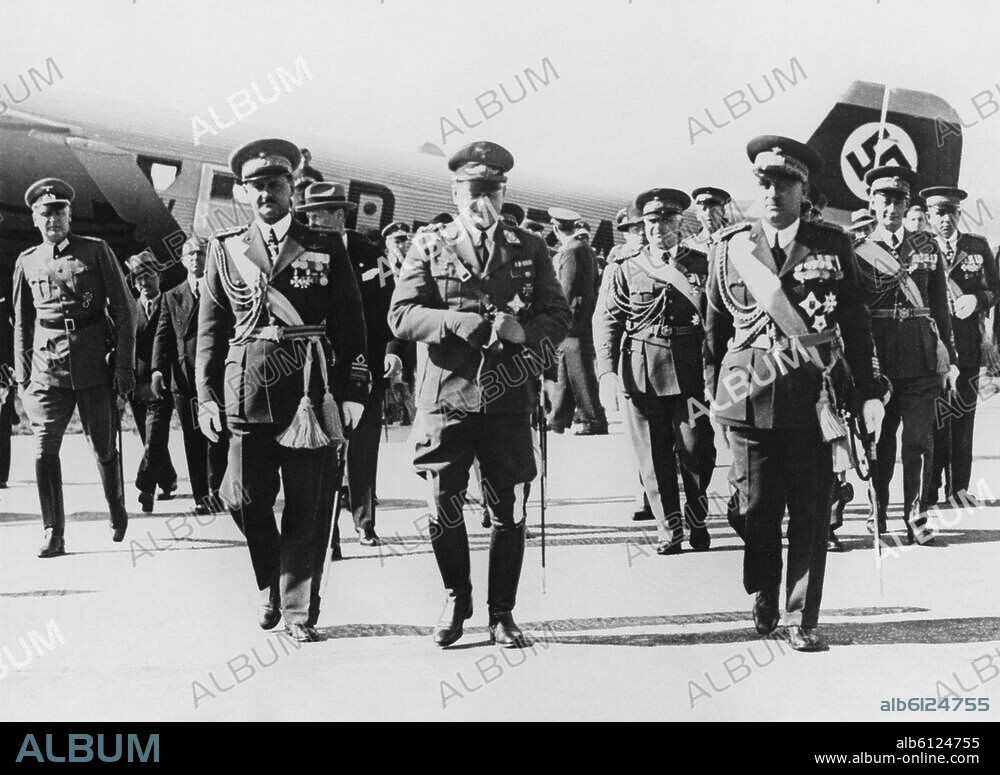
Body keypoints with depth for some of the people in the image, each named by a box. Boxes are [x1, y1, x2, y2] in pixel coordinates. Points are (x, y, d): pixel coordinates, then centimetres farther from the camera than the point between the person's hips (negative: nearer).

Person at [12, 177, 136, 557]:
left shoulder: (96, 251, 2)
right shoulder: (27, 262, 10)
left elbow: (124, 309, 1)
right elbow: (22, 324, 16)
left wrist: (125, 366, -5)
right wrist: (21, 378, 11)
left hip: (94, 367, -2)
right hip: (47, 368, 2)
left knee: (104, 447, 7)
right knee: (44, 448, -10)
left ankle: (117, 512, 32)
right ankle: (53, 533, -4)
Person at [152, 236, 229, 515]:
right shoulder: (171, 297, 16)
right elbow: (163, 335, 8)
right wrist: (158, 369, -7)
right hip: (183, 377, 2)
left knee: (218, 435, -9)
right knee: (193, 439, 5)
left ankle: (215, 489, 3)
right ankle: (201, 496, 11)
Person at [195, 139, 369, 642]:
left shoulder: (326, 249, 9)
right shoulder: (225, 249, 11)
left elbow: (351, 327, 8)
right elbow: (210, 329, 11)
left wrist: (354, 392, -1)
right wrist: (206, 396, 3)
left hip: (310, 392, -1)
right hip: (248, 391, 1)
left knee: (308, 506, 0)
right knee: (244, 498, -5)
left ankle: (299, 610, 12)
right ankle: (270, 585, 23)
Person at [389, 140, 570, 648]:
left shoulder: (529, 249, 11)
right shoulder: (429, 248, 7)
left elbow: (559, 318, 8)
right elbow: (400, 316, -3)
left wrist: (523, 330, -13)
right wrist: (455, 322, -18)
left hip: (508, 397, 1)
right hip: (446, 394, -1)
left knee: (509, 510, 4)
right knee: (443, 508, 2)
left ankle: (501, 614, 19)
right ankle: (455, 601, 25)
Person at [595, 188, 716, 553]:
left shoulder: (703, 265, 9)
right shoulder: (625, 269, 9)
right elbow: (606, 321, 2)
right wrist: (607, 372, -7)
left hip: (692, 372, 0)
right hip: (641, 374, 1)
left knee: (697, 451, -2)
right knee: (653, 457, 3)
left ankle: (697, 519, 24)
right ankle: (669, 530, 16)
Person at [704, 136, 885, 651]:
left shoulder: (832, 245, 5)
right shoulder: (729, 248, 5)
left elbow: (856, 324, 8)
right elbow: (714, 329, 11)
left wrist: (868, 392, 4)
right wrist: (713, 396, 12)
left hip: (812, 397, 0)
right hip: (749, 397, 0)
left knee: (810, 512, 0)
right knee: (756, 510, 7)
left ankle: (802, 618, 12)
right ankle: (763, 601, 30)